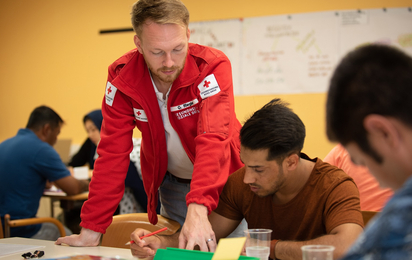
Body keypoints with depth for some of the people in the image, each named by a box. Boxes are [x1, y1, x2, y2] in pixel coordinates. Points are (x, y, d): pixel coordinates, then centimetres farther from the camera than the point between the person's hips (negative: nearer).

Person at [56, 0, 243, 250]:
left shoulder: (213, 67, -27)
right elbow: (113, 152, -18)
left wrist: (198, 208, -54)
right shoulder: (122, 77, -18)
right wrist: (92, 229, -23)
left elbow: (213, 140, -40)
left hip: (223, 180, -2)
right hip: (171, 184, 2)